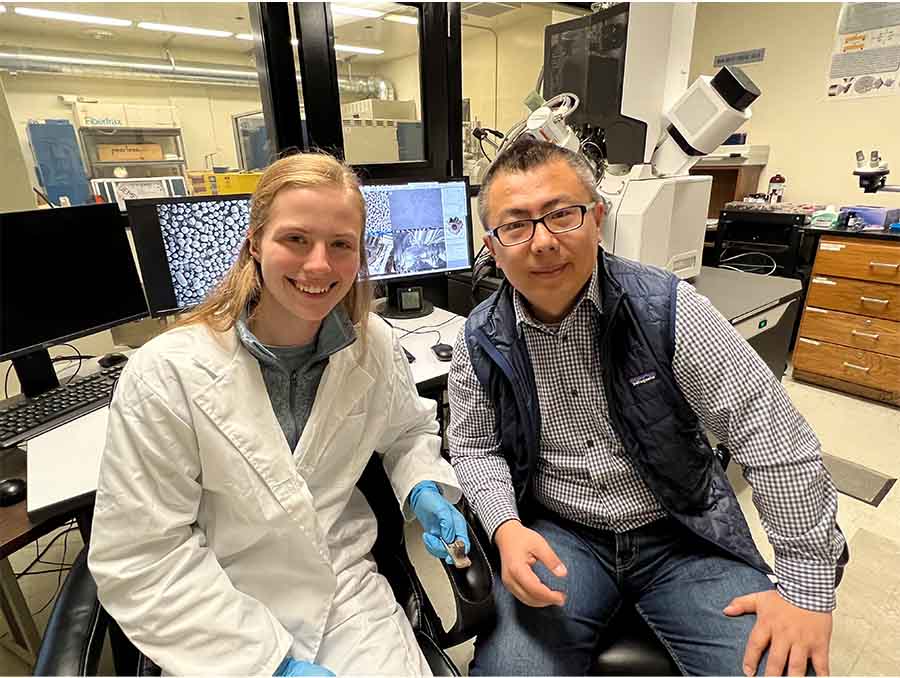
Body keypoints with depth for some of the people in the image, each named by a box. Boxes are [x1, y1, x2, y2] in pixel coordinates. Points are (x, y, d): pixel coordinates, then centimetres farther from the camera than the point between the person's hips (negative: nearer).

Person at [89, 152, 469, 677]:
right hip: (224, 621, -2)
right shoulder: (164, 376, -20)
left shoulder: (377, 346, -11)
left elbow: (409, 430, 8)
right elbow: (139, 562, -15)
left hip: (350, 589, 3)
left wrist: (425, 489, -11)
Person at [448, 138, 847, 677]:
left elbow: (778, 440, -11)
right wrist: (507, 528, -15)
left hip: (683, 532, 0)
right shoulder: (482, 340, -8)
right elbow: (475, 448, 3)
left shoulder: (667, 309, -16)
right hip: (555, 534, 1)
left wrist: (808, 587, -10)